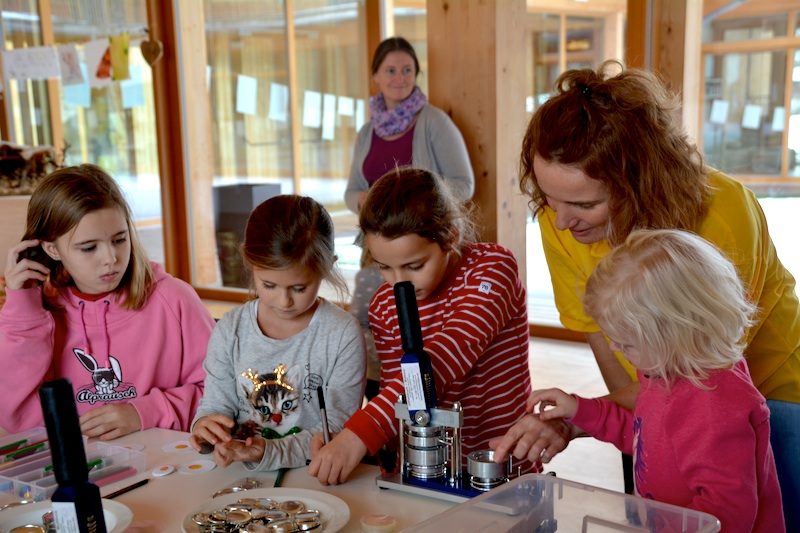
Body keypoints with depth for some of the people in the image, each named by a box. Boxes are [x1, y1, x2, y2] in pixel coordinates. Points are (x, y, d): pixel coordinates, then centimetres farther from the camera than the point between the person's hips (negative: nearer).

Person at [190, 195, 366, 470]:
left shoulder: (343, 335, -9)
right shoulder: (230, 329, 2)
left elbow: (338, 427, -10)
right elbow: (216, 404, 8)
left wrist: (270, 453, -24)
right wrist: (205, 426, -15)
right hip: (239, 474, 3)